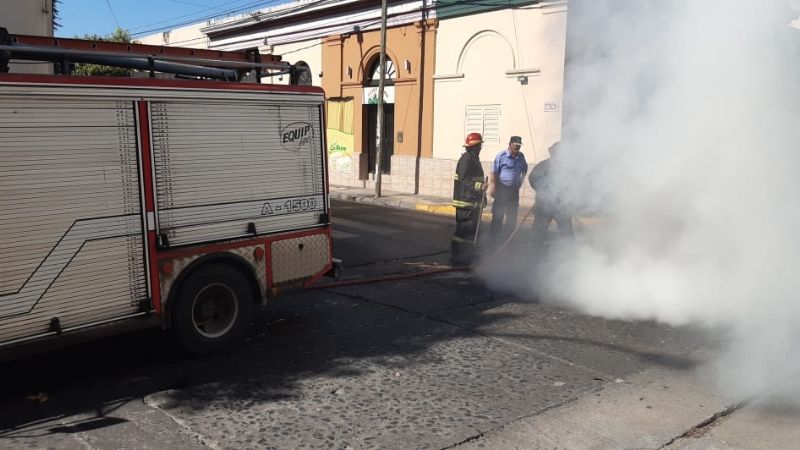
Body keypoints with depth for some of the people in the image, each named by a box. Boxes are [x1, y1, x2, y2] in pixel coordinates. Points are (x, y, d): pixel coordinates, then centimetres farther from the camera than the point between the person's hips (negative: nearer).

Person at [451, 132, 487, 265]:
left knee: (472, 228, 15)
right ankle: (456, 254, -4)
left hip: (473, 200, 11)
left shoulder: (474, 158, 19)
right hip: (466, 200, -11)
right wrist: (480, 186, -33)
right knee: (464, 228, -9)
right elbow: (465, 179, -23)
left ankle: (467, 254, 23)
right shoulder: (466, 159, -15)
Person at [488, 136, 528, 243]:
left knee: (512, 215, 9)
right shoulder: (502, 155, -8)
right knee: (498, 213, -1)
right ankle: (494, 236, 7)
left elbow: (524, 169, 25)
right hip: (502, 188, -5)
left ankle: (508, 236, 20)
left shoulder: (521, 156, 7)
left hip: (514, 189, 5)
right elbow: (494, 173, -9)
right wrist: (493, 187, -14)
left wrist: (521, 180, 12)